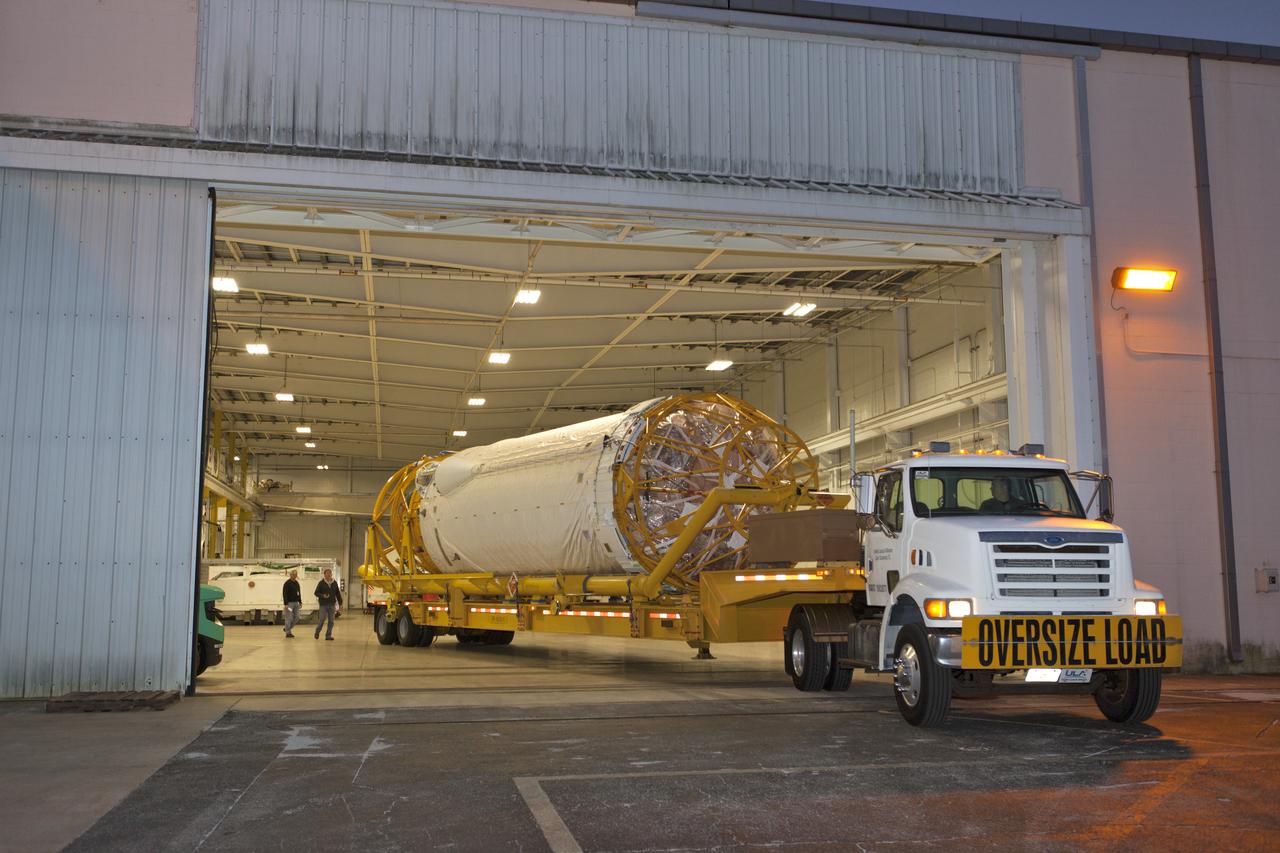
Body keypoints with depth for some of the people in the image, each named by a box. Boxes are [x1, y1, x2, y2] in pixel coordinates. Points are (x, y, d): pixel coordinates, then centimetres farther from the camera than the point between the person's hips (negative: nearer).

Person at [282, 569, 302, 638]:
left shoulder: (297, 583, 13)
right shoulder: (287, 583, -10)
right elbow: (285, 594, -15)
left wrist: (300, 602, 14)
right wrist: (286, 604, -21)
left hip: (296, 603, 7)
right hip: (289, 603, -7)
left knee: (296, 618, 6)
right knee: (289, 618, -4)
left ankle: (287, 629, 23)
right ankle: (288, 633, 2)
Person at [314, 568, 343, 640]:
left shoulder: (335, 583, 8)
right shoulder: (321, 583, -2)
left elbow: (338, 594, 11)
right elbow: (316, 593, -2)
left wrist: (340, 604, 8)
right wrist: (322, 596, -20)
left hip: (332, 605, 3)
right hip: (323, 605, -3)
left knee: (331, 621, 1)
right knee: (321, 620, -1)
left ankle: (328, 635, 7)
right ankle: (317, 632, 24)